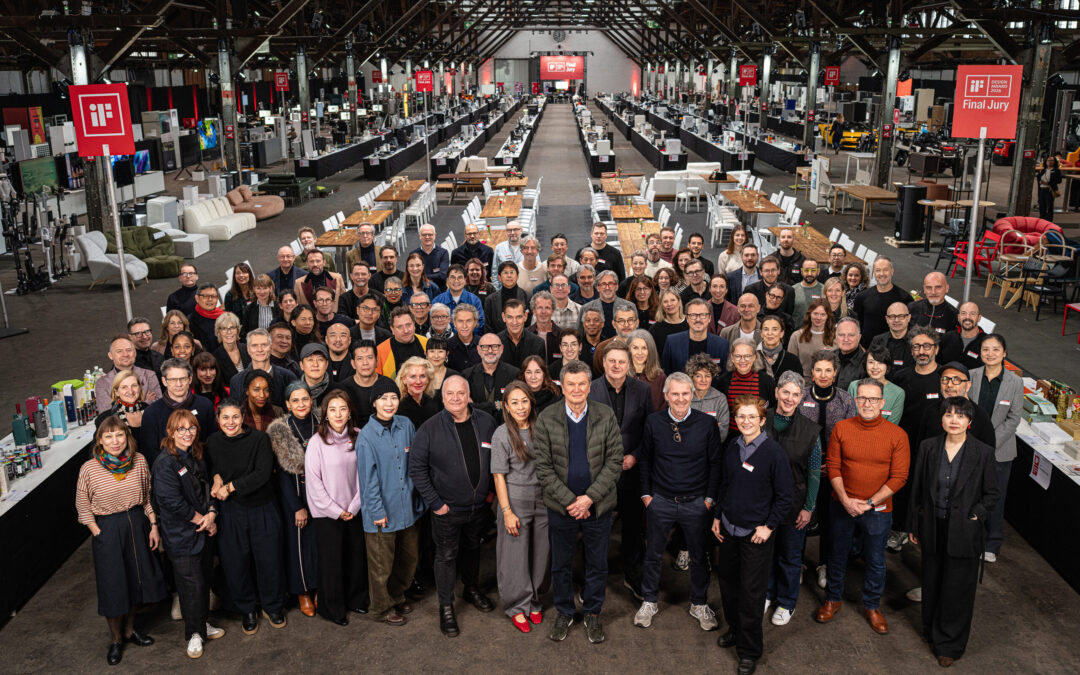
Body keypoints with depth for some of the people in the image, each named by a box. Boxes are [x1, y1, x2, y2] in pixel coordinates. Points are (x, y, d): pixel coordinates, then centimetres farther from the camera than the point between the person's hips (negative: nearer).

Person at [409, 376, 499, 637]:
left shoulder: (486, 422, -4)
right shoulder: (430, 429, -15)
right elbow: (417, 468, -12)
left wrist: (491, 491, 5)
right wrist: (435, 503, -13)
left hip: (480, 506, 4)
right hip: (447, 508, -3)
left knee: (473, 548, 23)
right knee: (446, 556, 8)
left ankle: (472, 589, 45)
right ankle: (446, 606, 23)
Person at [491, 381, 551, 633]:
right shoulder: (502, 434, -8)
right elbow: (499, 475, -7)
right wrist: (507, 511, -12)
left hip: (542, 500, 3)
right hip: (515, 501, -3)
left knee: (540, 553, 9)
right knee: (516, 555, 5)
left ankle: (534, 602, 27)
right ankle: (517, 606, 21)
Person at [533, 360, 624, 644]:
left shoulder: (606, 416, -6)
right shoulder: (546, 419, -7)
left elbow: (615, 462, -7)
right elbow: (543, 466, -7)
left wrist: (589, 498, -15)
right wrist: (569, 500, -13)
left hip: (598, 505, 0)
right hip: (560, 505, 0)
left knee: (597, 564, 13)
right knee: (561, 564, 15)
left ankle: (593, 613, 34)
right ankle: (564, 613, 35)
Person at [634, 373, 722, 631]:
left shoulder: (707, 423, -9)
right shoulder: (653, 422, -6)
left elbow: (715, 463, 0)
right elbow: (645, 460, 6)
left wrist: (710, 498, -3)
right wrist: (645, 494, 2)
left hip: (695, 503, 0)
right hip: (660, 501, 1)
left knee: (699, 556, 13)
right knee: (653, 554, 14)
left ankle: (699, 604, 34)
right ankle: (649, 602, 33)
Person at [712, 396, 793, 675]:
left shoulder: (774, 451, -14)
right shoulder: (732, 449, 3)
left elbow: (785, 495, -10)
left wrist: (769, 526, -13)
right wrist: (718, 516, 12)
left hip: (757, 533, -5)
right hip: (728, 528, 6)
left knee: (751, 591, 2)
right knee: (727, 580, 16)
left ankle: (750, 650, 17)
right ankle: (735, 630, 38)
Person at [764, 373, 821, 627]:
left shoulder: (810, 430, -8)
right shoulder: (762, 422, -4)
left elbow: (814, 472, -3)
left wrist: (808, 508, -5)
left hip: (794, 505, -1)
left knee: (790, 556, 11)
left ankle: (786, 603, 31)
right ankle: (767, 594, 37)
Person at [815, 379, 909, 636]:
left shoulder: (897, 435, -11)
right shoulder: (841, 428, -6)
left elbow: (899, 477, -9)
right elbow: (833, 466, -2)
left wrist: (869, 503, -14)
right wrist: (845, 500, -13)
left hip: (878, 509, -1)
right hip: (842, 506, 1)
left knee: (875, 561, 13)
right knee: (838, 555, 17)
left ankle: (872, 606, 35)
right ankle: (833, 599, 37)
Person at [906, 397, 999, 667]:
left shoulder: (983, 452, -8)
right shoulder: (928, 447, -1)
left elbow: (992, 494, 0)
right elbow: (917, 489, 5)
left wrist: (976, 516, -11)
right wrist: (914, 525, 6)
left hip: (963, 533, -2)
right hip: (933, 529, 2)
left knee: (957, 589, 7)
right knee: (932, 583, 15)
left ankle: (949, 645, 23)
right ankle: (932, 632, 36)